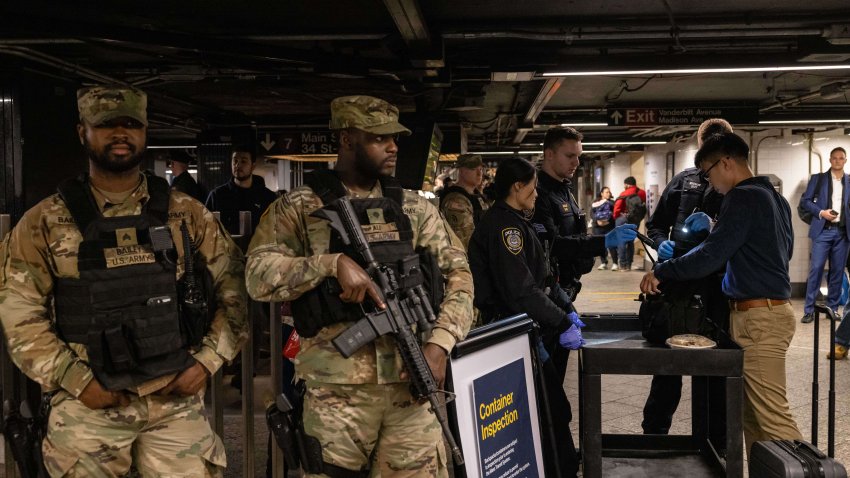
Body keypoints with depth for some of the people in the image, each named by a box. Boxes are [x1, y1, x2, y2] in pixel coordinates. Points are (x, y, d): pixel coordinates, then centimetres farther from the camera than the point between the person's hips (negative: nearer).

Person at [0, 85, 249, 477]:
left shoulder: (185, 213, 3)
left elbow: (236, 289, 6)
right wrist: (78, 382, -9)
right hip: (88, 404, -1)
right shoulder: (44, 223, 1)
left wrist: (207, 361, -3)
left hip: (176, 399, 1)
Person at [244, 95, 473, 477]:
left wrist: (439, 342, -7)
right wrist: (332, 263, -21)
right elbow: (257, 276, -9)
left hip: (409, 382, 3)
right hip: (337, 389, -3)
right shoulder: (299, 207, 0)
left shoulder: (414, 207, 11)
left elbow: (459, 272, 8)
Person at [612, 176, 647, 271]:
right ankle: (629, 265, 16)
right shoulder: (643, 194, 4)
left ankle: (623, 265, -3)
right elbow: (645, 207, 5)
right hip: (636, 221, 5)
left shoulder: (624, 194, -9)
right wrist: (638, 218, 14)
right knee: (631, 242, 16)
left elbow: (617, 207, -11)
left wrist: (616, 217, 5)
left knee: (621, 242, 1)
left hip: (624, 219, -5)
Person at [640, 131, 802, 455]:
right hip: (770, 309, 10)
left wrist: (661, 272, -8)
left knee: (772, 416, -8)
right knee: (751, 413, 12)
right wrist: (714, 230, 21)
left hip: (758, 317, -10)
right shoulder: (774, 197, 16)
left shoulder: (743, 198, -13)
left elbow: (711, 256, -19)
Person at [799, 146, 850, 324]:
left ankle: (833, 308, 15)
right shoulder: (818, 178, 6)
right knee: (816, 269, -7)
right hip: (823, 231, -2)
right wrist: (821, 212, -11)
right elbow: (805, 200, 3)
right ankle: (809, 310, -4)